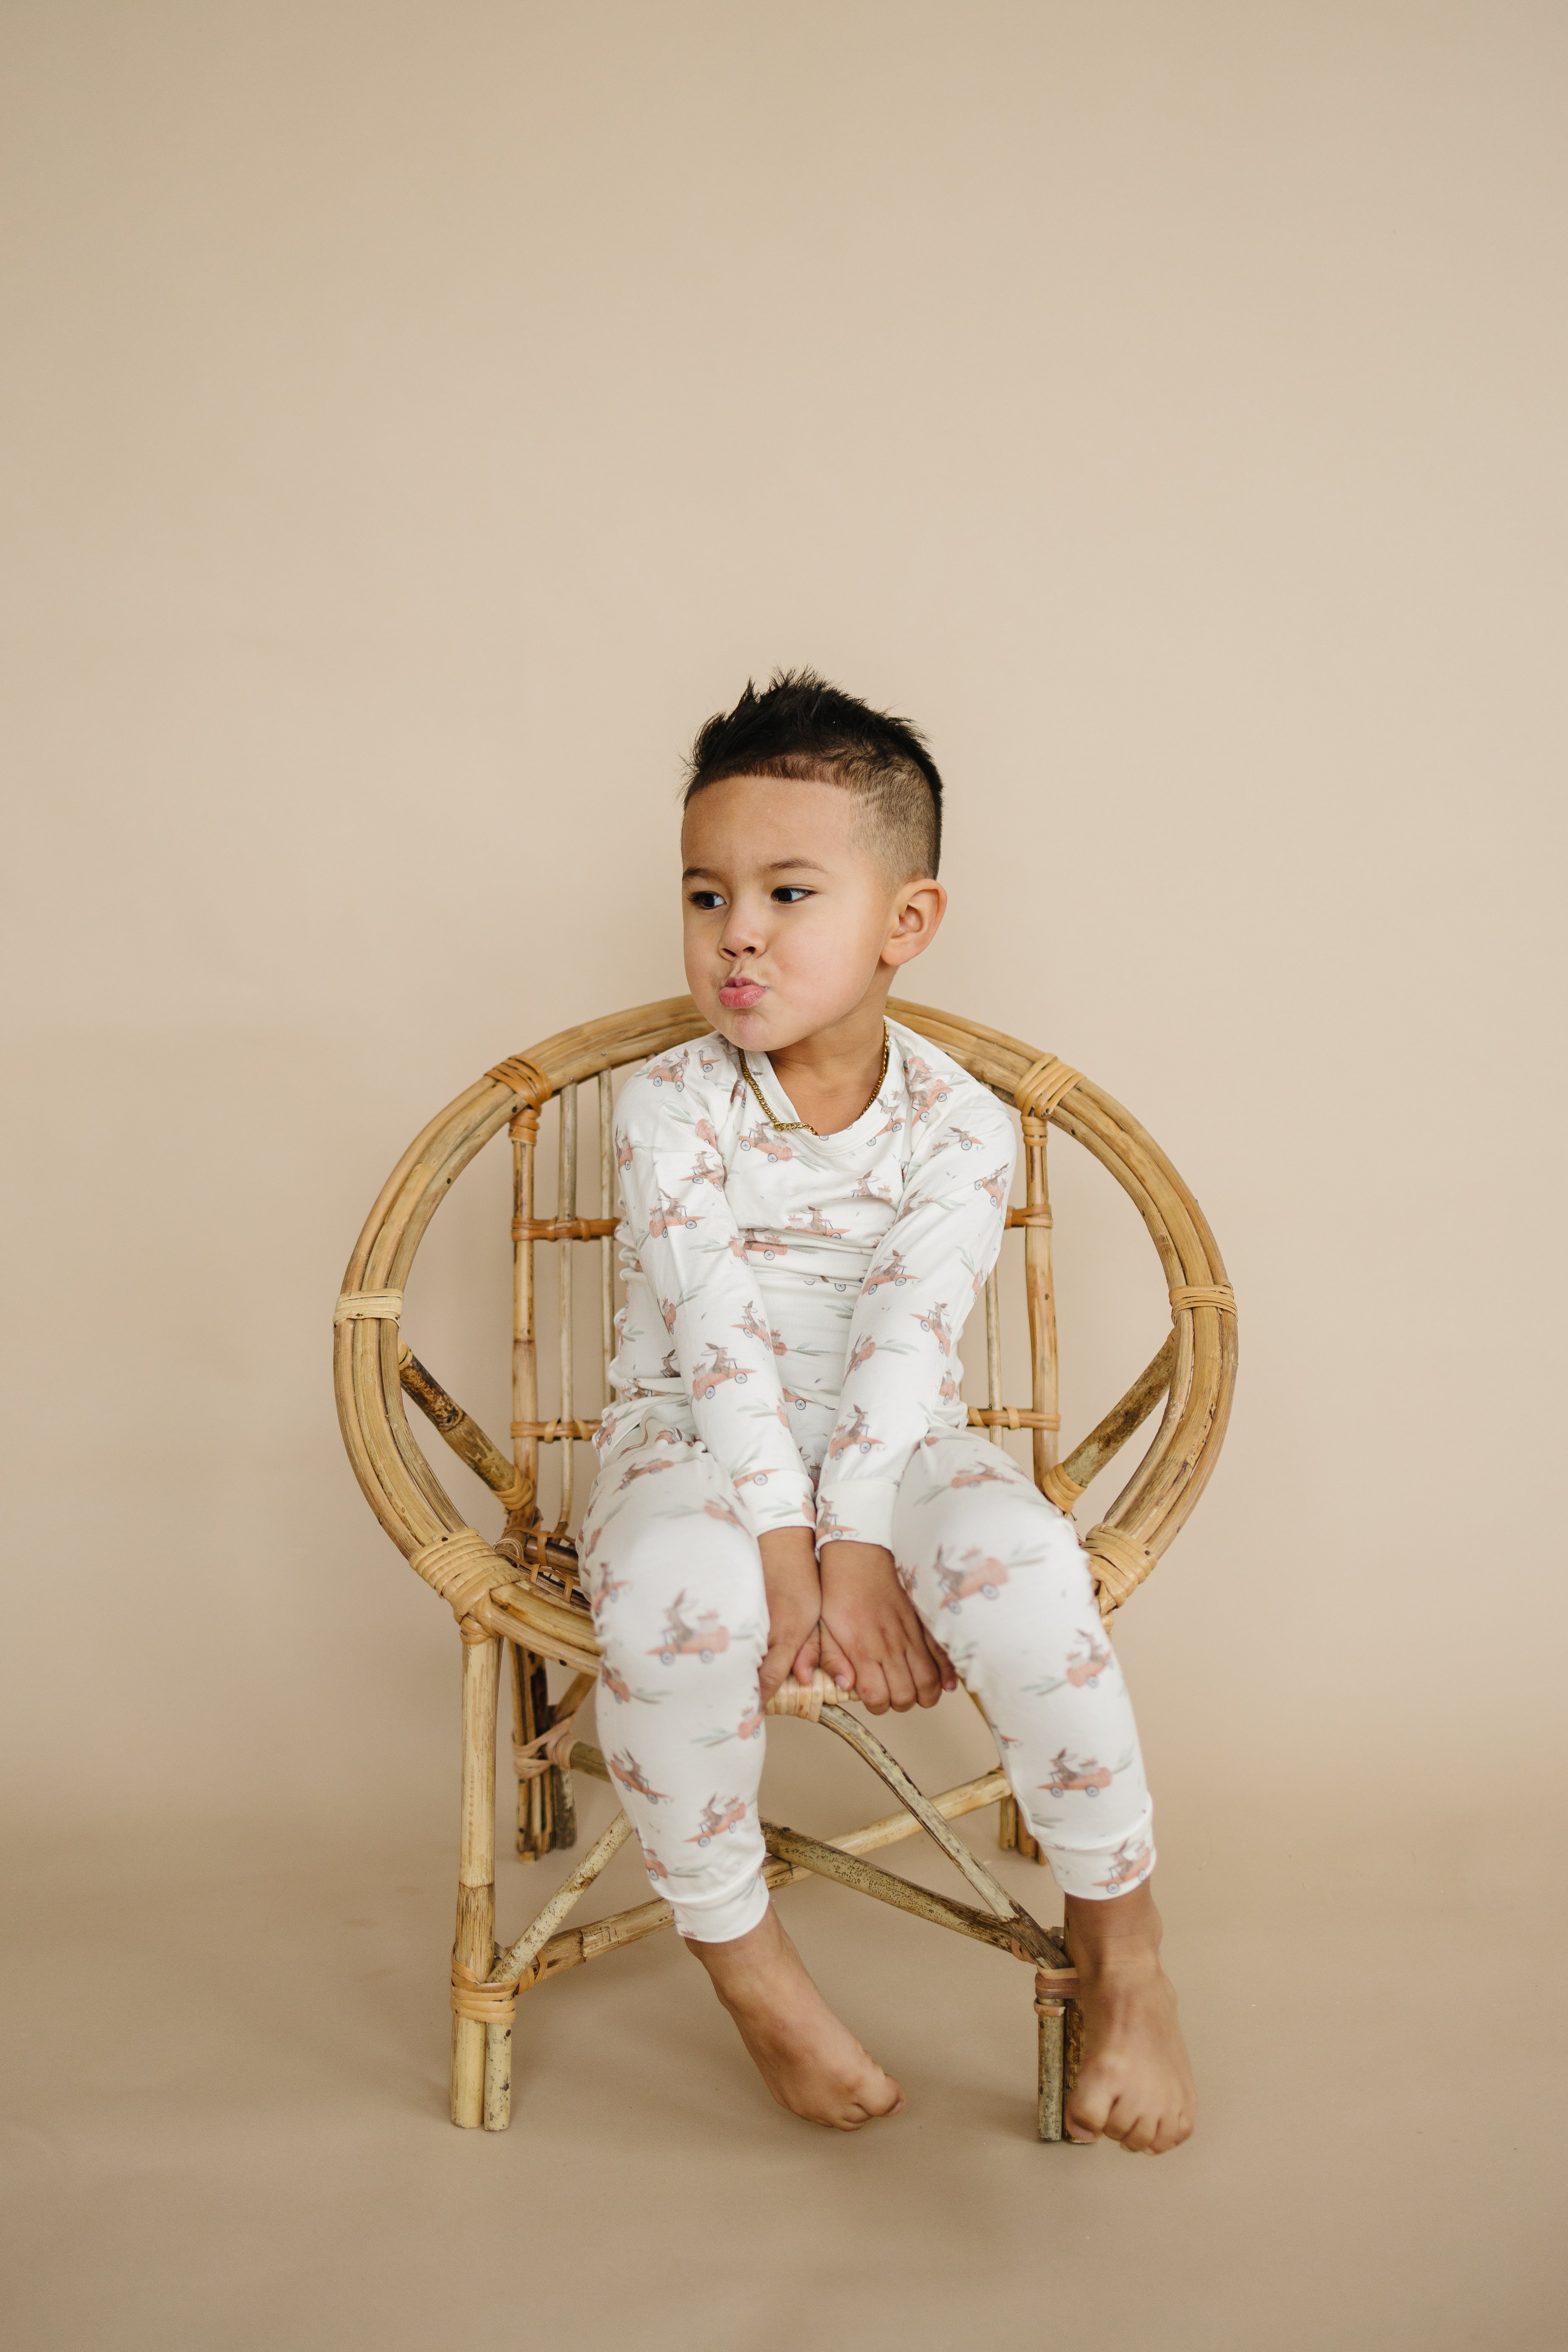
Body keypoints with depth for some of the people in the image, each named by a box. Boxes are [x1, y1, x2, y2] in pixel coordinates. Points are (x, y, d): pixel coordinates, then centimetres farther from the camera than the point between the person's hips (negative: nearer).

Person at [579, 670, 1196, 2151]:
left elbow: (905, 1344, -17)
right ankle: (738, 1954, -10)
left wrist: (857, 1547, -28)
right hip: (697, 1443, 0)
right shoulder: (669, 1107, -7)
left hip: (888, 1450, 1)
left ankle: (1120, 1944, -10)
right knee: (678, 1595, -36)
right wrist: (784, 1551, -26)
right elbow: (719, 1337, -17)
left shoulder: (957, 1123, -6)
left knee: (1020, 1568, -32)